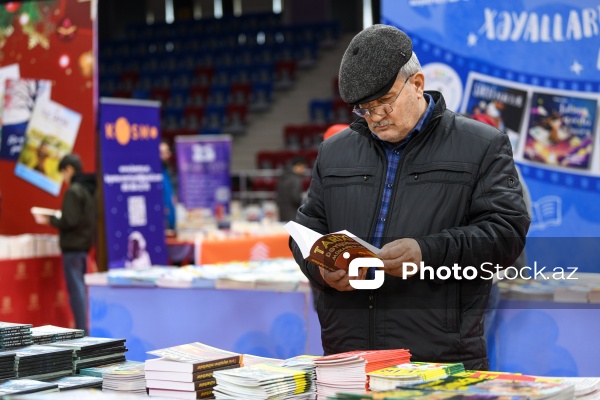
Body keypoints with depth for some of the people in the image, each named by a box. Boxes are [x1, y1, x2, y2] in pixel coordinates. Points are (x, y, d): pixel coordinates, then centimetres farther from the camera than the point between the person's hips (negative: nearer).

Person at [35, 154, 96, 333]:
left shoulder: (74, 191, -16)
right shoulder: (90, 188, 10)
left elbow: (70, 221, -20)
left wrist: (50, 220, -7)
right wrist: (57, 218, 16)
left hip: (72, 245, -9)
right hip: (85, 243, 9)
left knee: (76, 289, -6)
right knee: (81, 288, 15)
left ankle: (81, 331, -6)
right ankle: (84, 328, 20)